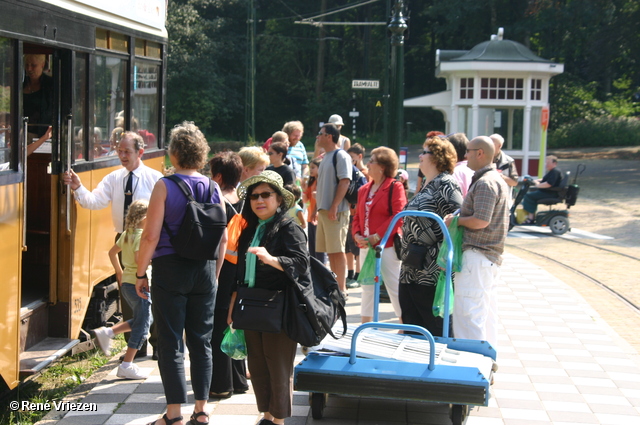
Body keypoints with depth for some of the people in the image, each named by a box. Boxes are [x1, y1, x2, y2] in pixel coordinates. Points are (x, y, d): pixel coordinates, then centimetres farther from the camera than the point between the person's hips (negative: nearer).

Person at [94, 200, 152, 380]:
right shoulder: (141, 236, -17)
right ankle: (126, 366, 2)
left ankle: (107, 332, 14)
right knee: (141, 326, 0)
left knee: (144, 319, 22)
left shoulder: (126, 234, 10)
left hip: (126, 283, 9)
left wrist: (119, 271, 28)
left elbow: (112, 252, 21)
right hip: (138, 284, -9)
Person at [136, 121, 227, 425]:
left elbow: (151, 236, -13)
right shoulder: (213, 189, 3)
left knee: (171, 343, 2)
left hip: (170, 269, -4)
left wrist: (140, 274, -4)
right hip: (205, 270, 4)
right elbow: (223, 238, 6)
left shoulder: (165, 187, -10)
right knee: (201, 342, 12)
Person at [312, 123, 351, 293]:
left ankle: (342, 288, -5)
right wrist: (316, 208, 19)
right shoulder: (326, 157, 20)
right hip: (323, 210, 9)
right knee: (330, 251, 10)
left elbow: (344, 182, -16)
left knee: (337, 250, -8)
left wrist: (334, 207, -22)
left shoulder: (341, 156, -8)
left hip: (335, 211, -9)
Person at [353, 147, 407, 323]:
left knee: (394, 287, -5)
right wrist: (357, 235, -2)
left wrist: (376, 237, -18)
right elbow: (357, 216, 17)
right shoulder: (364, 190, 14)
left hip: (387, 246, -7)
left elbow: (398, 217, -15)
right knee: (367, 288, 12)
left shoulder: (395, 187, -7)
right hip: (366, 247, 7)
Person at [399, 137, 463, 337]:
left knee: (434, 327, -3)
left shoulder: (446, 185, -13)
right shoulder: (427, 185, 18)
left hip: (430, 273, -10)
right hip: (411, 269, 10)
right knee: (410, 320, 15)